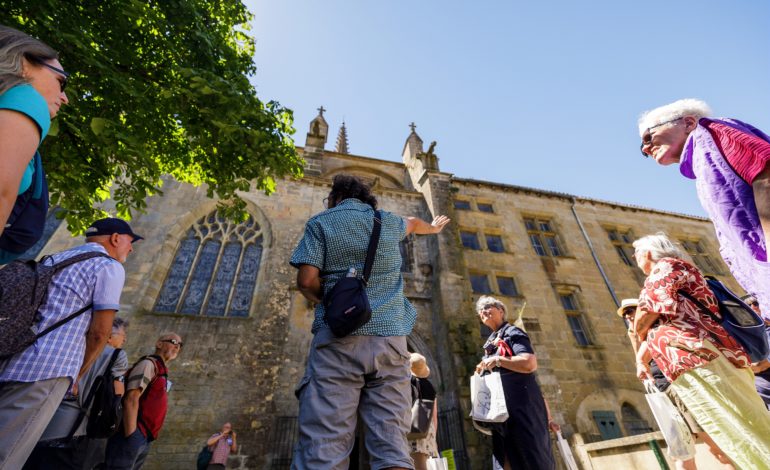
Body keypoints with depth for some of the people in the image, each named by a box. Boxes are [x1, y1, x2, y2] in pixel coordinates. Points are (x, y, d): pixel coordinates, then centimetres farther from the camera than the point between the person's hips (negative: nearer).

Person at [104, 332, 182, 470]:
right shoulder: (149, 364, -10)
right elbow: (131, 400, -19)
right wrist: (130, 436, -22)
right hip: (133, 436, -9)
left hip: (144, 439, 9)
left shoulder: (162, 371, 18)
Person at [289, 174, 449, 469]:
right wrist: (433, 227, 66)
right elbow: (413, 223, 44)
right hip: (390, 336, 3)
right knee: (392, 446, 1)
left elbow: (307, 281, -2)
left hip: (338, 337, -3)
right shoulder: (389, 221, 21)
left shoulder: (320, 222, 10)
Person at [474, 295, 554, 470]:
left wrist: (497, 360, -17)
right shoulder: (491, 342, 20)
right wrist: (482, 370, 7)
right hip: (503, 408, 9)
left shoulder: (512, 332, -4)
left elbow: (530, 364, -20)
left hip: (522, 404, -8)